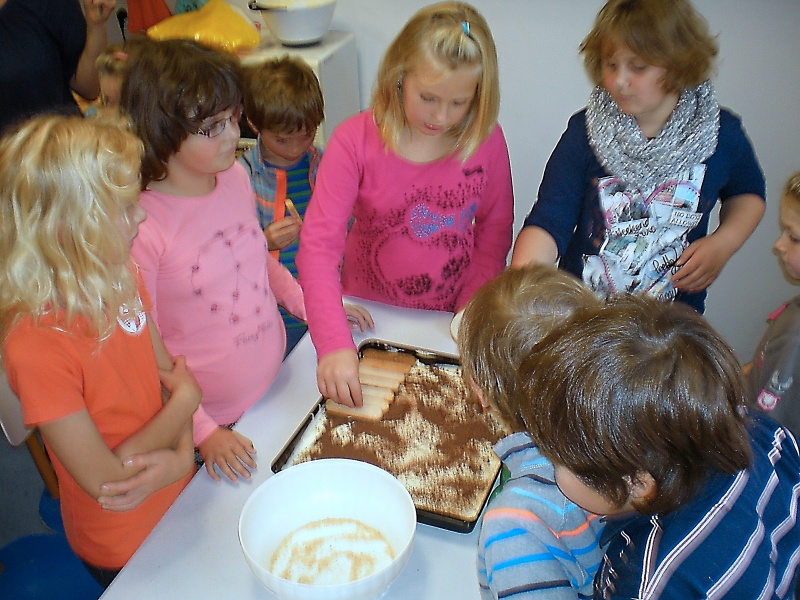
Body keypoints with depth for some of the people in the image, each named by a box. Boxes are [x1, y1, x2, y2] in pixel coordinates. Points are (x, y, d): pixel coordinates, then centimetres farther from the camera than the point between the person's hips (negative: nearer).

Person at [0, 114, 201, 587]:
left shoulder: (121, 278, -10)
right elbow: (105, 479, -26)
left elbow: (169, 370, -2)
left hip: (180, 495, 6)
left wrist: (183, 455, -18)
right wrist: (184, 403, -16)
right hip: (126, 546, -6)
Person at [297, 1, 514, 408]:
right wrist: (334, 344, -32)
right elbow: (318, 244, -21)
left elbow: (495, 230, 3)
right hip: (373, 319, -1)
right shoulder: (356, 141, -16)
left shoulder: (486, 138, -9)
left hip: (449, 322, 1)